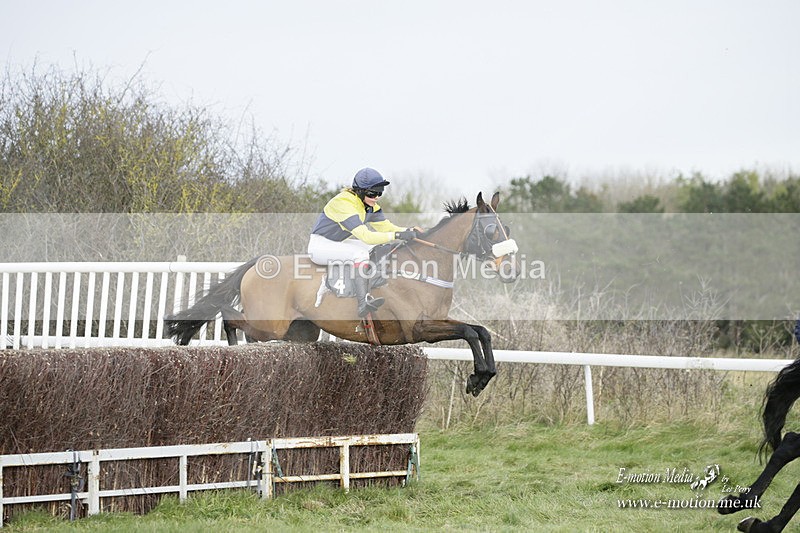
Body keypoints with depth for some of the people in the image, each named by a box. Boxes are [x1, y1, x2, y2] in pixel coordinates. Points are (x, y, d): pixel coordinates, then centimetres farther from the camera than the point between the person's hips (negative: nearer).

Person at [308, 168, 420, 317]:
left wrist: (410, 231, -19)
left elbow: (386, 227, 0)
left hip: (339, 243, 10)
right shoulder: (344, 203, -28)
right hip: (320, 246, -10)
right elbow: (366, 236, -36)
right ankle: (364, 303, -39)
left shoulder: (369, 204, 1)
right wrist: (397, 235, -43)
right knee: (360, 253, -32)